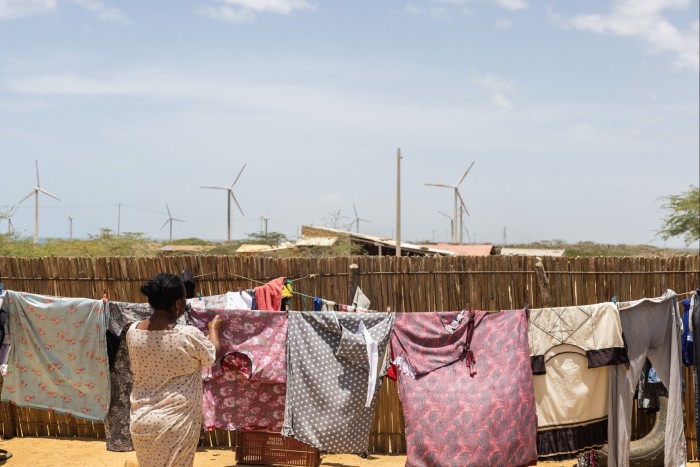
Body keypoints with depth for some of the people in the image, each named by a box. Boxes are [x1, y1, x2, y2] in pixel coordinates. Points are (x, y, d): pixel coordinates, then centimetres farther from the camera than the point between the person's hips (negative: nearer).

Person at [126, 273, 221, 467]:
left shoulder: (133, 332, -6)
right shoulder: (189, 336, -20)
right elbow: (214, 355, 1)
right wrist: (214, 330, 21)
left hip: (141, 420, 5)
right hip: (175, 423, -5)